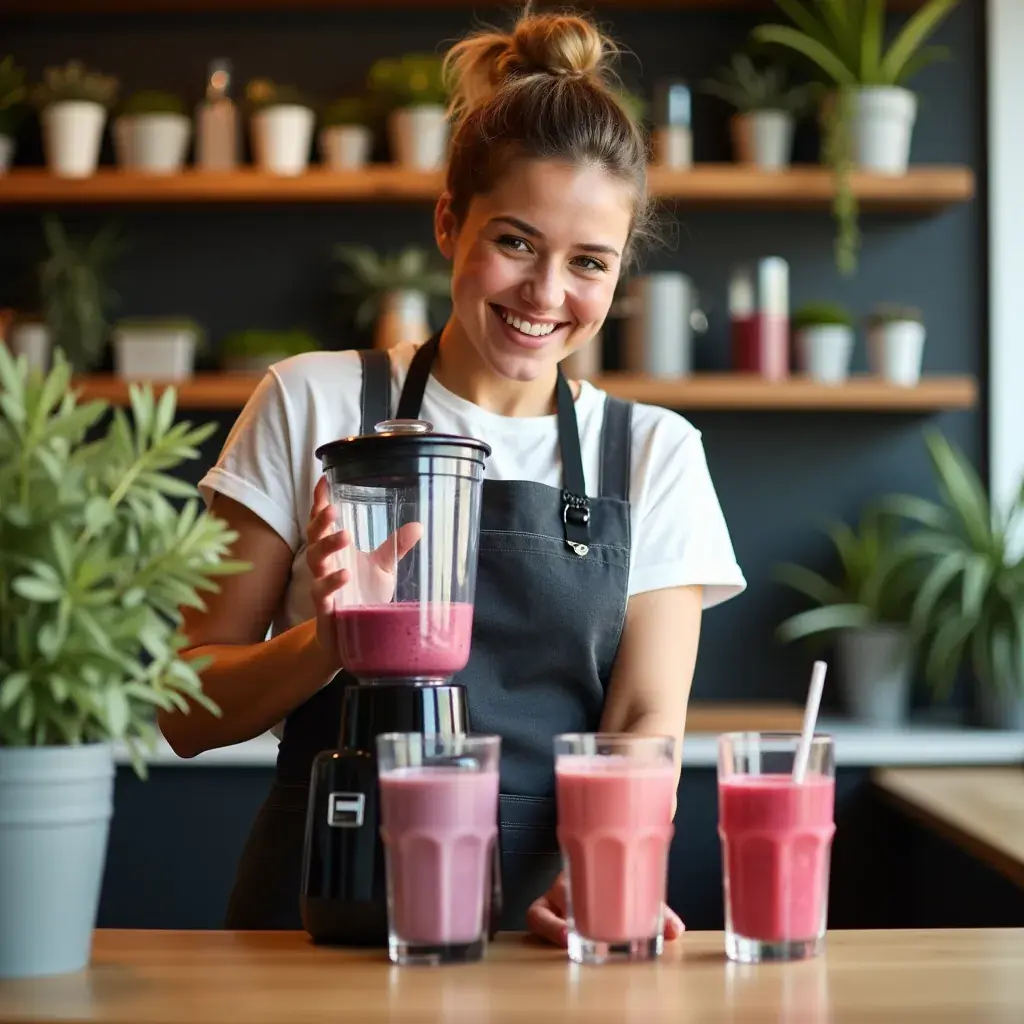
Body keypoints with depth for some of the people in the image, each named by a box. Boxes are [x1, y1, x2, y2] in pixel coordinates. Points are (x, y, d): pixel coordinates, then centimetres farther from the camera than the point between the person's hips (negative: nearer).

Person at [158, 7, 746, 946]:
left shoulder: (655, 453, 11)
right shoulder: (311, 404, 6)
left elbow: (647, 720, 2)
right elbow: (187, 715, 7)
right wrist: (324, 644, -13)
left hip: (542, 932, 2)